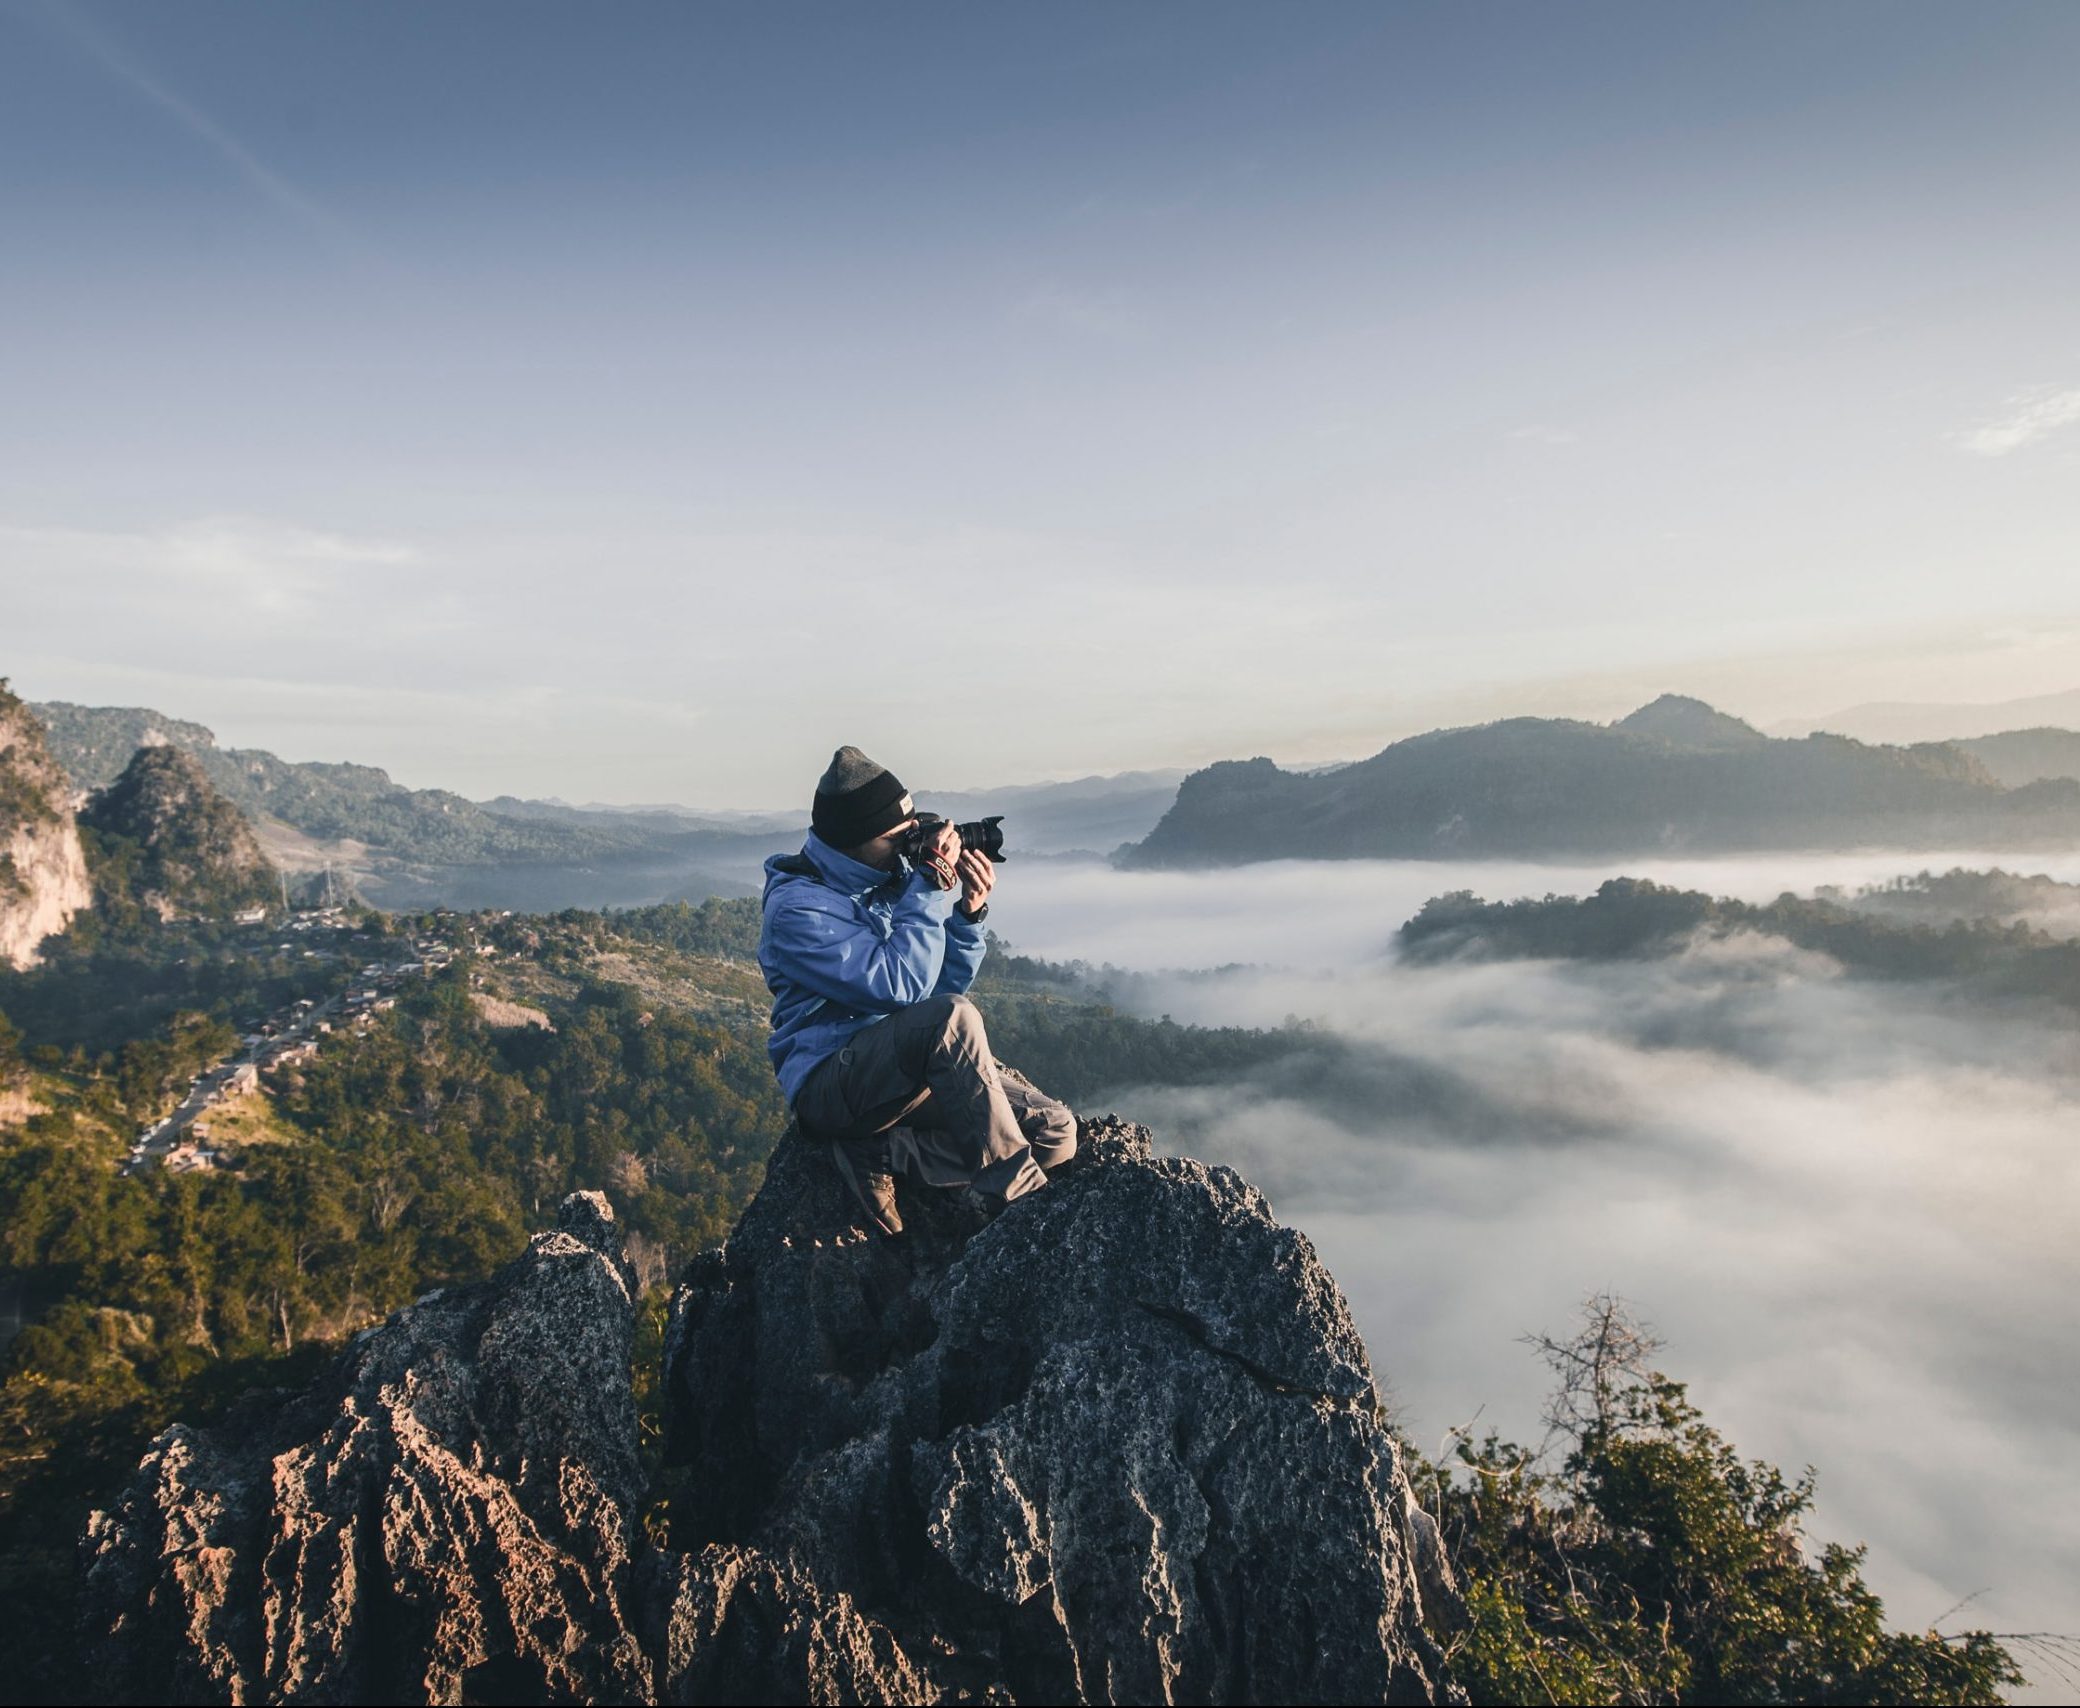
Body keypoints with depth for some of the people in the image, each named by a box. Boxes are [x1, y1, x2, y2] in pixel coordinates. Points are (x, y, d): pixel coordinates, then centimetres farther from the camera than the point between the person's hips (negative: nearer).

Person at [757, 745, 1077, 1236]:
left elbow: (947, 983, 9)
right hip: (832, 1080, -7)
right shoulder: (796, 907, -14)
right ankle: (1019, 1198, -25)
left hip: (919, 1066, 7)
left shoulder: (892, 875, 6)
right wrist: (933, 887, -20)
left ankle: (882, 1154, -12)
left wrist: (969, 912, -8)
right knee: (953, 1017, -36)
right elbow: (901, 985, -24)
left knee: (1056, 1131, -10)